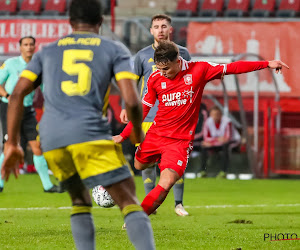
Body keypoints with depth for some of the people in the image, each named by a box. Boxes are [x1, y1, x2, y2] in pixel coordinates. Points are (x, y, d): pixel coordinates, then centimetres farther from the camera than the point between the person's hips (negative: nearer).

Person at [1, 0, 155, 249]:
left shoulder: (47, 51, 24)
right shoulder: (115, 50, 15)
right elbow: (131, 100, 2)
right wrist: (138, 133, 20)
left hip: (51, 139, 4)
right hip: (90, 135, -4)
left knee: (81, 202, 22)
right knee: (130, 203, -4)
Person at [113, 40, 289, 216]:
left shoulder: (198, 70, -7)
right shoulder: (155, 79, -2)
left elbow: (232, 68, -1)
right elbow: (143, 110, 9)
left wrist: (266, 64, -4)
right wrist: (123, 136, 6)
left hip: (180, 140, -3)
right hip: (156, 135, 3)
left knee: (166, 184, -18)